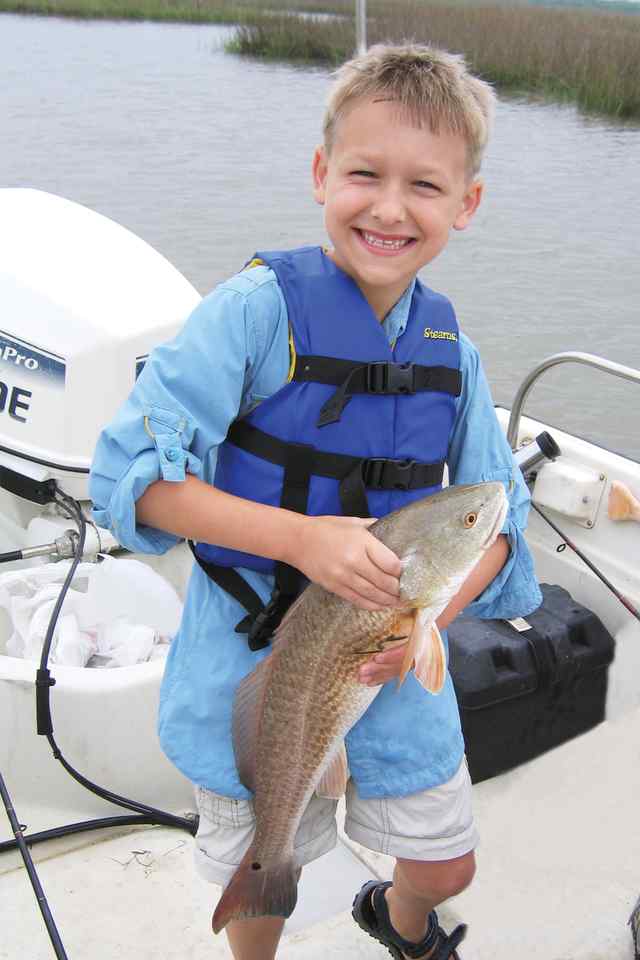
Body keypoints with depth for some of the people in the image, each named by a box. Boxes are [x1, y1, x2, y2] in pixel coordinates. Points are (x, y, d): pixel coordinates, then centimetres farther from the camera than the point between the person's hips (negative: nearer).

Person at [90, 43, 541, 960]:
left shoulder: (451, 349, -3)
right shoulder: (260, 306, -18)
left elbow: (497, 518, 3)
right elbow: (132, 473, -23)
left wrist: (432, 614, -16)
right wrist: (303, 538, -32)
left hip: (397, 657, 4)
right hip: (252, 654, -4)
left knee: (448, 861, 19)